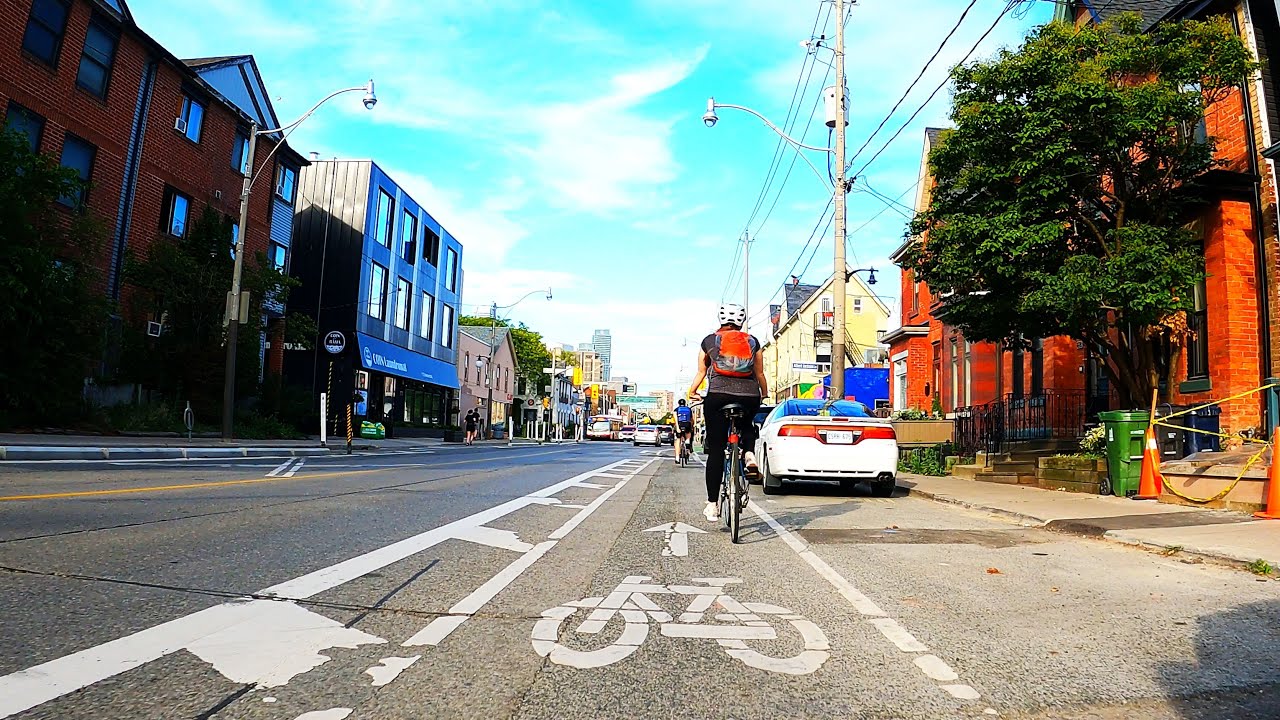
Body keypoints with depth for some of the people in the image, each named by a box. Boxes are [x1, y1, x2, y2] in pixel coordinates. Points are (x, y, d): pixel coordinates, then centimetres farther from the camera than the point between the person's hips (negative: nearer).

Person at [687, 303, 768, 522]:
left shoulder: (709, 341, 13)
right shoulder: (753, 342, 16)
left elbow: (701, 373, 15)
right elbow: (760, 374, 16)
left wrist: (691, 392, 31)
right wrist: (765, 395, 32)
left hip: (718, 396, -1)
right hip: (749, 396, 2)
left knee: (716, 451, 4)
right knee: (746, 425, 36)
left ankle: (712, 505, 3)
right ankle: (749, 454, 6)